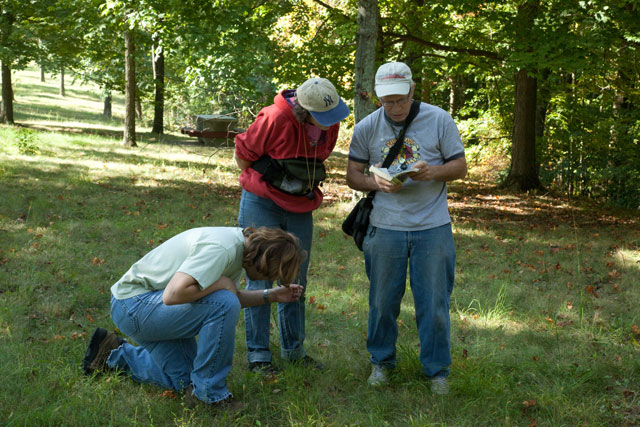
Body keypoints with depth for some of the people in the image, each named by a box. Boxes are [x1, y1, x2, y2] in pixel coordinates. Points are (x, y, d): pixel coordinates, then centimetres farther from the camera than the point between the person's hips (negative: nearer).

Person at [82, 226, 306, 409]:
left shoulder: (241, 243, 2)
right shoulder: (220, 249, -29)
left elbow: (232, 296, 14)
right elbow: (173, 295, -36)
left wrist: (272, 295, 4)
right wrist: (222, 283, -24)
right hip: (133, 303, -10)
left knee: (182, 379, 11)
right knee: (224, 304, -27)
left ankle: (116, 355, 28)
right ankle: (208, 393, -11)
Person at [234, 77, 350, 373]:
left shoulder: (329, 125, -3)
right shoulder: (274, 119, -22)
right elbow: (243, 156, -9)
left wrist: (307, 188, 10)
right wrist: (273, 180, -3)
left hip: (300, 210, 6)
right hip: (262, 206, -5)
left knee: (296, 281, 12)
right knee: (260, 281, -1)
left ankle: (293, 350, 24)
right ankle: (257, 354, 9)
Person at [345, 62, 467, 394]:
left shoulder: (439, 120, -1)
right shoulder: (367, 128, 3)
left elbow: (460, 167, 3)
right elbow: (353, 175, 7)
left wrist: (433, 172, -17)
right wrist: (377, 183, -14)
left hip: (433, 228, -1)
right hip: (385, 227, 1)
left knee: (434, 303, 3)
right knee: (382, 301, 8)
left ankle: (437, 370, 19)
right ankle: (381, 361, 28)